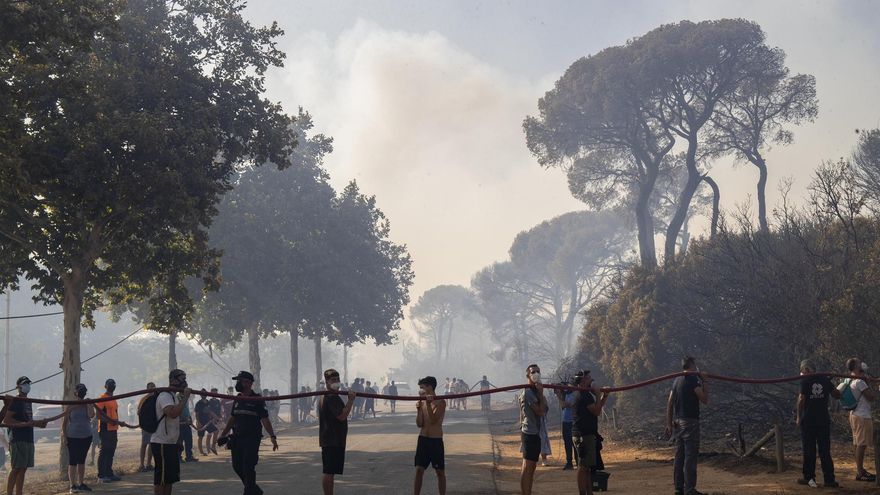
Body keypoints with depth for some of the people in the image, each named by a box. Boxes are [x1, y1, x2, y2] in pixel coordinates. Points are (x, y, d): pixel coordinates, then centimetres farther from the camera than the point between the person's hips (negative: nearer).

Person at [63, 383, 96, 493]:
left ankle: (81, 484, 21)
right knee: (72, 461, -4)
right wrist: (65, 436, -6)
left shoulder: (88, 404, 3)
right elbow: (64, 422, -1)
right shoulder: (69, 406, -3)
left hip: (86, 436, 4)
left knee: (82, 460, 13)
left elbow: (91, 415, -17)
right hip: (73, 437, -3)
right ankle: (72, 485, -3)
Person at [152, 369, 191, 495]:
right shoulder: (165, 396, -17)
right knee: (160, 479, -7)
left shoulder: (172, 396, 16)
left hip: (170, 443, 11)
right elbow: (173, 413, -35)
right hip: (162, 444, -11)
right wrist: (185, 397, -28)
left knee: (170, 478, 14)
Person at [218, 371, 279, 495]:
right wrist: (223, 435, 16)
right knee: (237, 466, 9)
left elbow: (265, 420, -10)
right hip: (237, 438, 7)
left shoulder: (257, 400, -6)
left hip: (252, 439, -7)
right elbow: (232, 419, 20)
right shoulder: (237, 400, 12)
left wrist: (272, 436, -18)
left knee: (248, 468, -7)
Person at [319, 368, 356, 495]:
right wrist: (351, 400, -21)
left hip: (328, 440, 11)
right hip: (334, 440, -11)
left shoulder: (323, 397, 18)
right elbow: (342, 416, -24)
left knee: (329, 472, 14)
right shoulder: (333, 398, -16)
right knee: (329, 472, -8)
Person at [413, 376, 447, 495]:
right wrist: (418, 409, -11)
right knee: (419, 470, 1)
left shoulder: (440, 403, -9)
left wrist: (428, 404, -27)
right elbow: (419, 424, 1)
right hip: (423, 439, 4)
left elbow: (433, 420, -20)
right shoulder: (422, 403, 5)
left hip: (436, 441, -4)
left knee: (440, 472, 5)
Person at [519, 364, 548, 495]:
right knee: (527, 467, -11)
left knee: (532, 466, 15)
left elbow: (545, 409, 9)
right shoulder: (528, 392, -15)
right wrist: (541, 393, -15)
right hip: (530, 432, -10)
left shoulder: (535, 391, 16)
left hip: (535, 432, 10)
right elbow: (540, 411, -20)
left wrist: (540, 393, -1)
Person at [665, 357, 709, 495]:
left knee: (679, 456, 10)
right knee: (690, 456, -7)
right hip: (690, 422, -8)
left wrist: (669, 424, 16)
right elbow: (704, 399, -11)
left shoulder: (677, 380, 14)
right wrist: (704, 382, -2)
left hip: (677, 422, 8)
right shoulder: (692, 379, -10)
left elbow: (669, 403, 14)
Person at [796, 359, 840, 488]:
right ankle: (829, 480, 1)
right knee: (825, 451, 5)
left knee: (809, 450, 7)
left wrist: (799, 416, -2)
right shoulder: (825, 380, 4)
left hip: (808, 420, -3)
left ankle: (809, 478, 12)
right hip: (823, 420, 3)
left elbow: (801, 399, -11)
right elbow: (837, 395, 7)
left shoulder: (805, 381, -7)